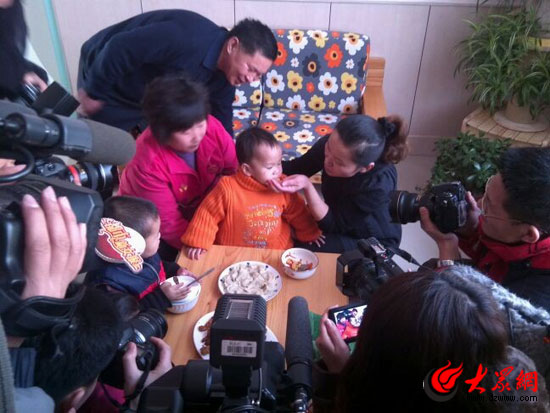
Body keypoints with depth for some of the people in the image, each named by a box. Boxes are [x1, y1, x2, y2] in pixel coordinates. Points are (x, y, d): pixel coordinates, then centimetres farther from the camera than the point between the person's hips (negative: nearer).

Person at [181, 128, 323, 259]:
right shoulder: (228, 188, -17)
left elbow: (297, 212, 11)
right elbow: (208, 214, -7)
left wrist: (309, 233, 19)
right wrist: (198, 242, -9)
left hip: (277, 254, 3)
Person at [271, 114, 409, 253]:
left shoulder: (379, 183, -38)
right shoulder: (333, 145, -24)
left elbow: (334, 224, -29)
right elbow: (297, 167, -8)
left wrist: (307, 186, -41)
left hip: (373, 240, -5)